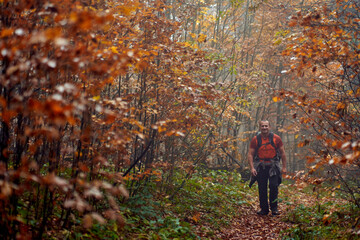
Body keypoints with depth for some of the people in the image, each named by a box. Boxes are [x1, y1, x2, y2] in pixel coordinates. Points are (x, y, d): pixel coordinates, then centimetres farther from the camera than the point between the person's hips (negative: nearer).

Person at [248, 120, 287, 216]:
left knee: (274, 186, -11)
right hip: (260, 167, 1)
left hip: (273, 166, -1)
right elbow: (250, 154, 2)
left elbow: (282, 153, 8)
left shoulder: (276, 138, 1)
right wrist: (252, 168, -8)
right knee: (262, 189, 2)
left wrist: (284, 167, 4)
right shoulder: (255, 140, 1)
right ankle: (264, 209, 14)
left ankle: (274, 208, 2)